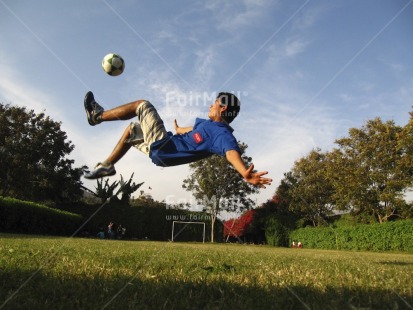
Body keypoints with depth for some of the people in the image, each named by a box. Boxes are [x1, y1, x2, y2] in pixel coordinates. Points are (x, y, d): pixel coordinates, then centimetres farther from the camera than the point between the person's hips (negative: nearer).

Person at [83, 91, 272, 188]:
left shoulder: (222, 134, -23)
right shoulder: (211, 123, 7)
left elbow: (232, 152, -44)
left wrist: (245, 173, -65)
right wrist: (179, 130, 51)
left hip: (162, 147, -10)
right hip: (162, 147, 10)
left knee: (142, 105, -5)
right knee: (132, 130, 28)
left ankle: (98, 116, 12)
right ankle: (106, 166, 30)